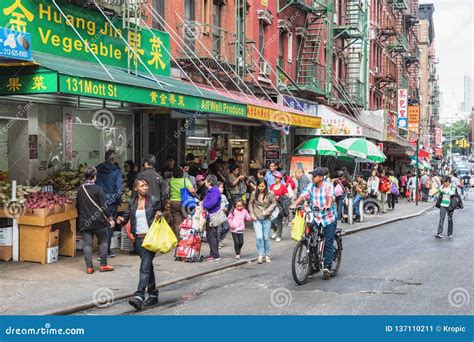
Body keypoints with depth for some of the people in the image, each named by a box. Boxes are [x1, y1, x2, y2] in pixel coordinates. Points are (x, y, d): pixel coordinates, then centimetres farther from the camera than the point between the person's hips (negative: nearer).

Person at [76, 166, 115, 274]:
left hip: (84, 222, 4)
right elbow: (103, 206, -13)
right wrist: (110, 218, -5)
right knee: (103, 241, 11)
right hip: (98, 220, -4)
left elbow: (77, 206, 15)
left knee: (87, 243, 6)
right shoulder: (97, 189, -11)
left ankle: (89, 266, 3)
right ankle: (103, 265, 11)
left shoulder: (79, 190, 4)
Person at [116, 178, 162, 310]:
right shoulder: (132, 203, 8)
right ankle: (153, 294, 25)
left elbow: (159, 213, 9)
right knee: (148, 266, 14)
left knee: (145, 266, -13)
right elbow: (126, 217, 8)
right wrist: (121, 220, -13)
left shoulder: (154, 200, -1)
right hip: (138, 238, 4)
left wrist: (159, 215, -13)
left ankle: (139, 296, -19)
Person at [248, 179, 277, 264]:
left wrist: (267, 211, -11)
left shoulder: (270, 194, -5)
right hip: (257, 219, 0)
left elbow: (274, 203, 2)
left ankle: (267, 255, 19)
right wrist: (252, 214, 0)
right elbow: (250, 204, 9)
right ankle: (260, 255, 0)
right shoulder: (254, 194, -1)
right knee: (259, 237, -11)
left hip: (266, 219, 0)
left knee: (266, 238, 7)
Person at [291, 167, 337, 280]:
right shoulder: (311, 187, 3)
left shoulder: (328, 186, -8)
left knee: (328, 243, -3)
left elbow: (330, 196, -25)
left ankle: (327, 267, 2)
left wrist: (328, 205, -45)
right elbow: (304, 196, -8)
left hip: (329, 218, -4)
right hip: (316, 218, 4)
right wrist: (295, 204, -25)